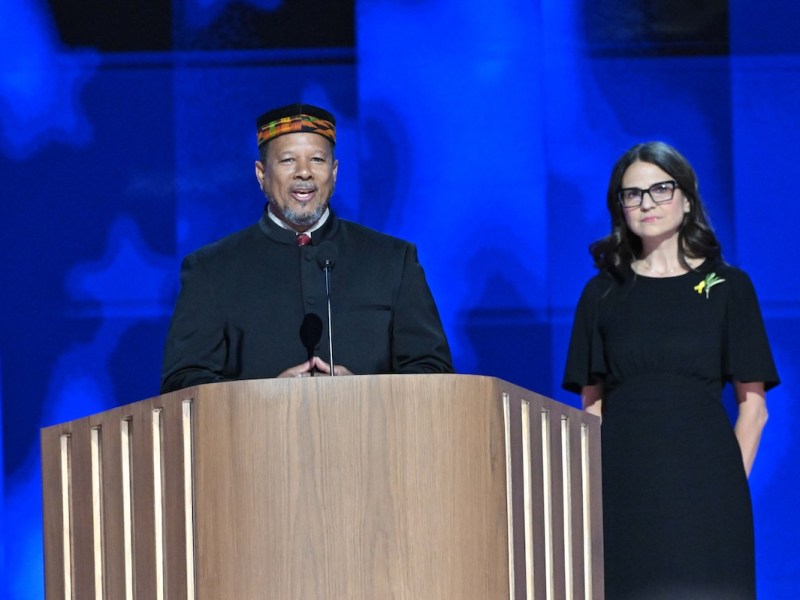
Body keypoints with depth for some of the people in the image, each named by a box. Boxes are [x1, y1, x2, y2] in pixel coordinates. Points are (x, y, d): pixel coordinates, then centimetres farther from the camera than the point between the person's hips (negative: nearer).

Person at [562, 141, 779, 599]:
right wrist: (596, 484, -2)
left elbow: (753, 405, 3)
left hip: (701, 480, -1)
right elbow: (592, 404, 9)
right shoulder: (604, 292, 11)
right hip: (623, 487, 1)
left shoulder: (727, 286, 6)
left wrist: (730, 483, -5)